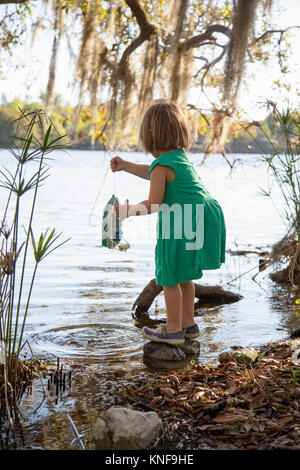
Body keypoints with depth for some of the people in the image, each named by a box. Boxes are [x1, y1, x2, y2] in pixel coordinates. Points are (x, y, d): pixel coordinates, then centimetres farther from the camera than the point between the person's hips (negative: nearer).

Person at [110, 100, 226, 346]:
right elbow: (152, 173, 32)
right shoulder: (181, 156, 15)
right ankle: (188, 323, 31)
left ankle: (173, 329, 15)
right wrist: (125, 165, 35)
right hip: (201, 220, 10)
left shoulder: (162, 165, -15)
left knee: (170, 276, 4)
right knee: (184, 274, 21)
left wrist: (128, 211, -1)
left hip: (182, 224, -10)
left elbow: (153, 203, -14)